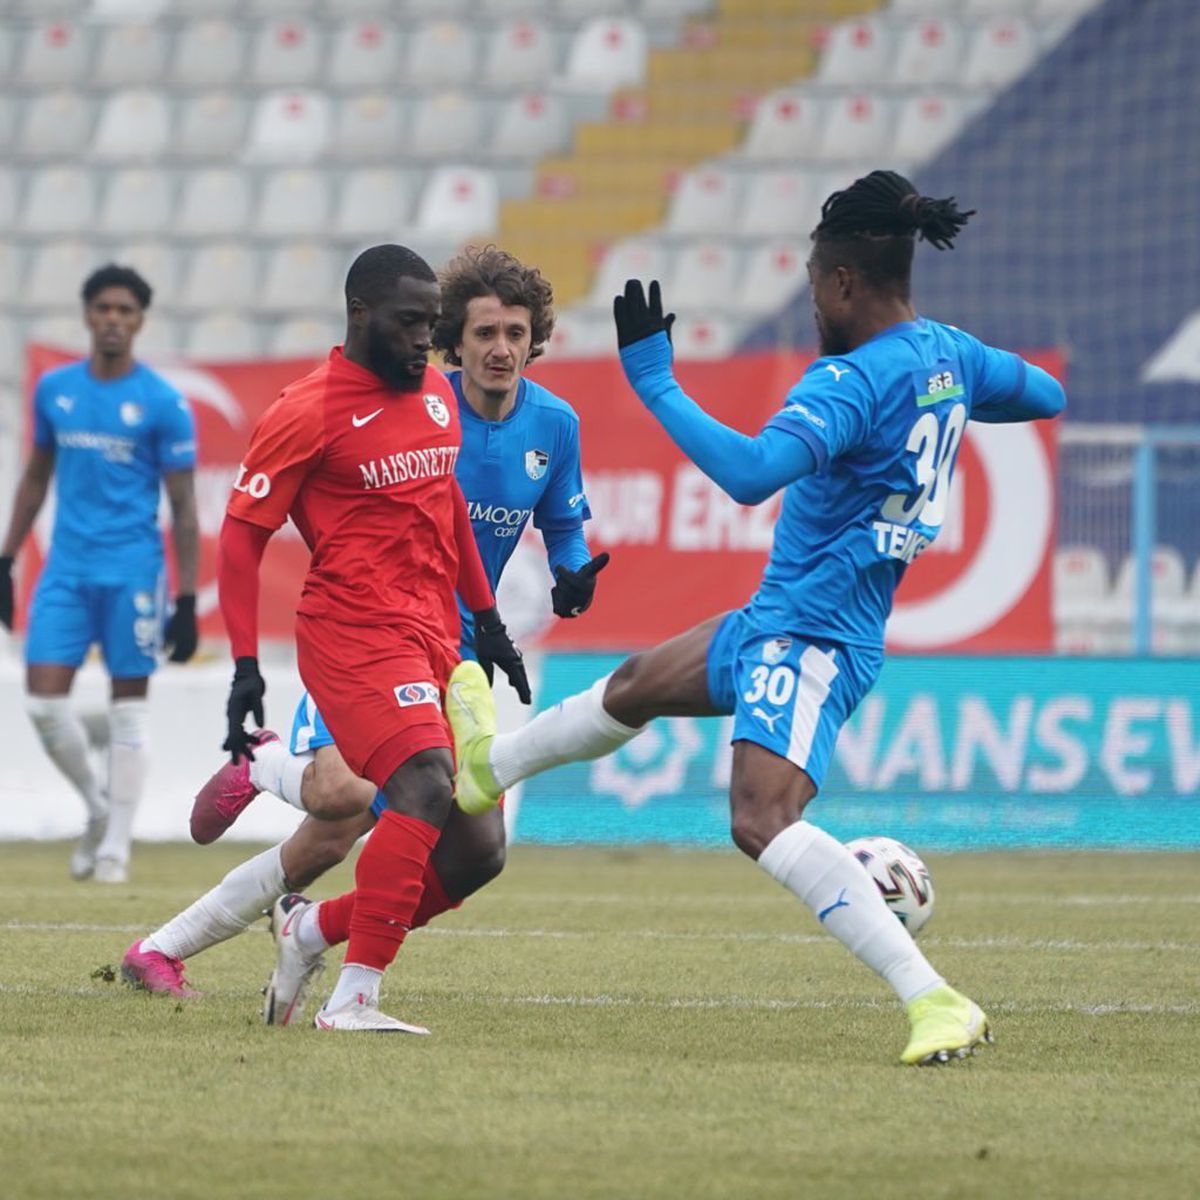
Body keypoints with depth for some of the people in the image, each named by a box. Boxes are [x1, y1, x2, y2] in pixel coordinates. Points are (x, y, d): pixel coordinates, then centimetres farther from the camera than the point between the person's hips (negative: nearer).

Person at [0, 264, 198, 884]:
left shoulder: (164, 404, -4)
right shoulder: (54, 389, 8)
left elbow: (183, 507, -2)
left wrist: (187, 601, -7)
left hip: (132, 574, -3)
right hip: (66, 570, 4)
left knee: (127, 709, 1)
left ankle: (115, 848, 9)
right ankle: (98, 806, 19)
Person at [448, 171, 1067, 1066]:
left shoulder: (855, 380, -24)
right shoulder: (948, 355, 3)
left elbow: (749, 472, -36)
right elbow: (1047, 395, 21)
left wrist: (653, 381, -26)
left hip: (810, 638, -11)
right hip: (774, 623, 11)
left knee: (763, 819, -27)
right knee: (636, 687, 31)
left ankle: (936, 1004, -34)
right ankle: (486, 765, 58)